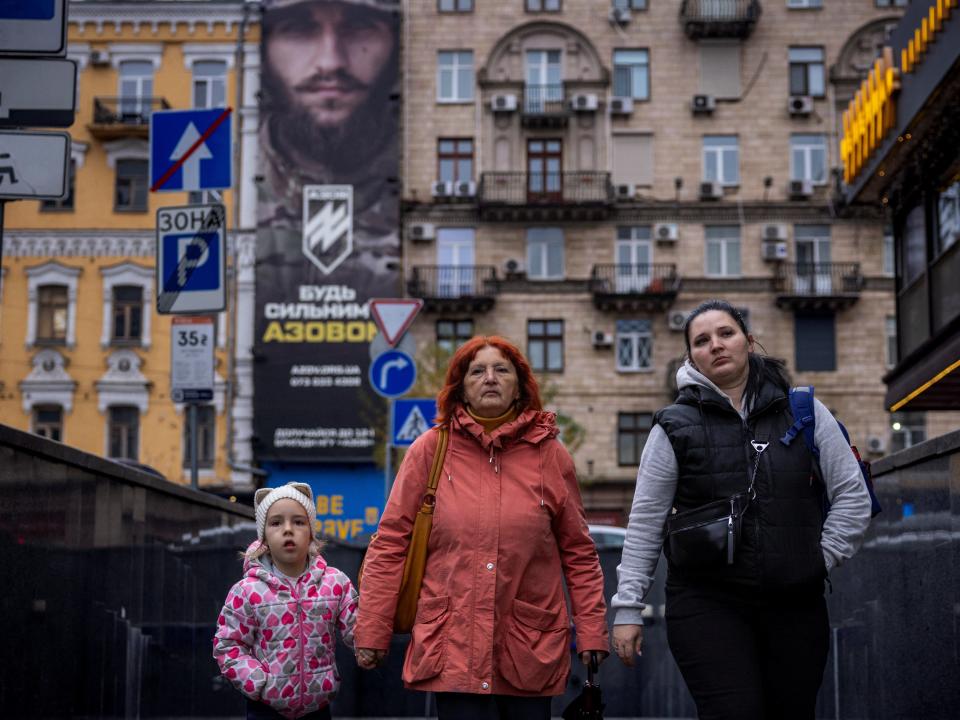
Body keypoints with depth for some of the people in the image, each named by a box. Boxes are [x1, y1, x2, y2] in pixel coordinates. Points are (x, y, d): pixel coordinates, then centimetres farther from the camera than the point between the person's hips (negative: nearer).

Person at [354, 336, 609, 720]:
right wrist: (372, 631, 0)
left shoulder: (550, 456, 5)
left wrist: (591, 633, 4)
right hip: (453, 647, -1)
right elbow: (391, 544, 3)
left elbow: (578, 553, 9)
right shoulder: (430, 451, 2)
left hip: (531, 654, 1)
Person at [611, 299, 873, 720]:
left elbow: (852, 495, 9)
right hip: (707, 605, -2)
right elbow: (645, 523, 2)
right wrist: (628, 606, -1)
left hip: (795, 603, 3)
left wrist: (822, 558, -1)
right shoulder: (676, 427, 1)